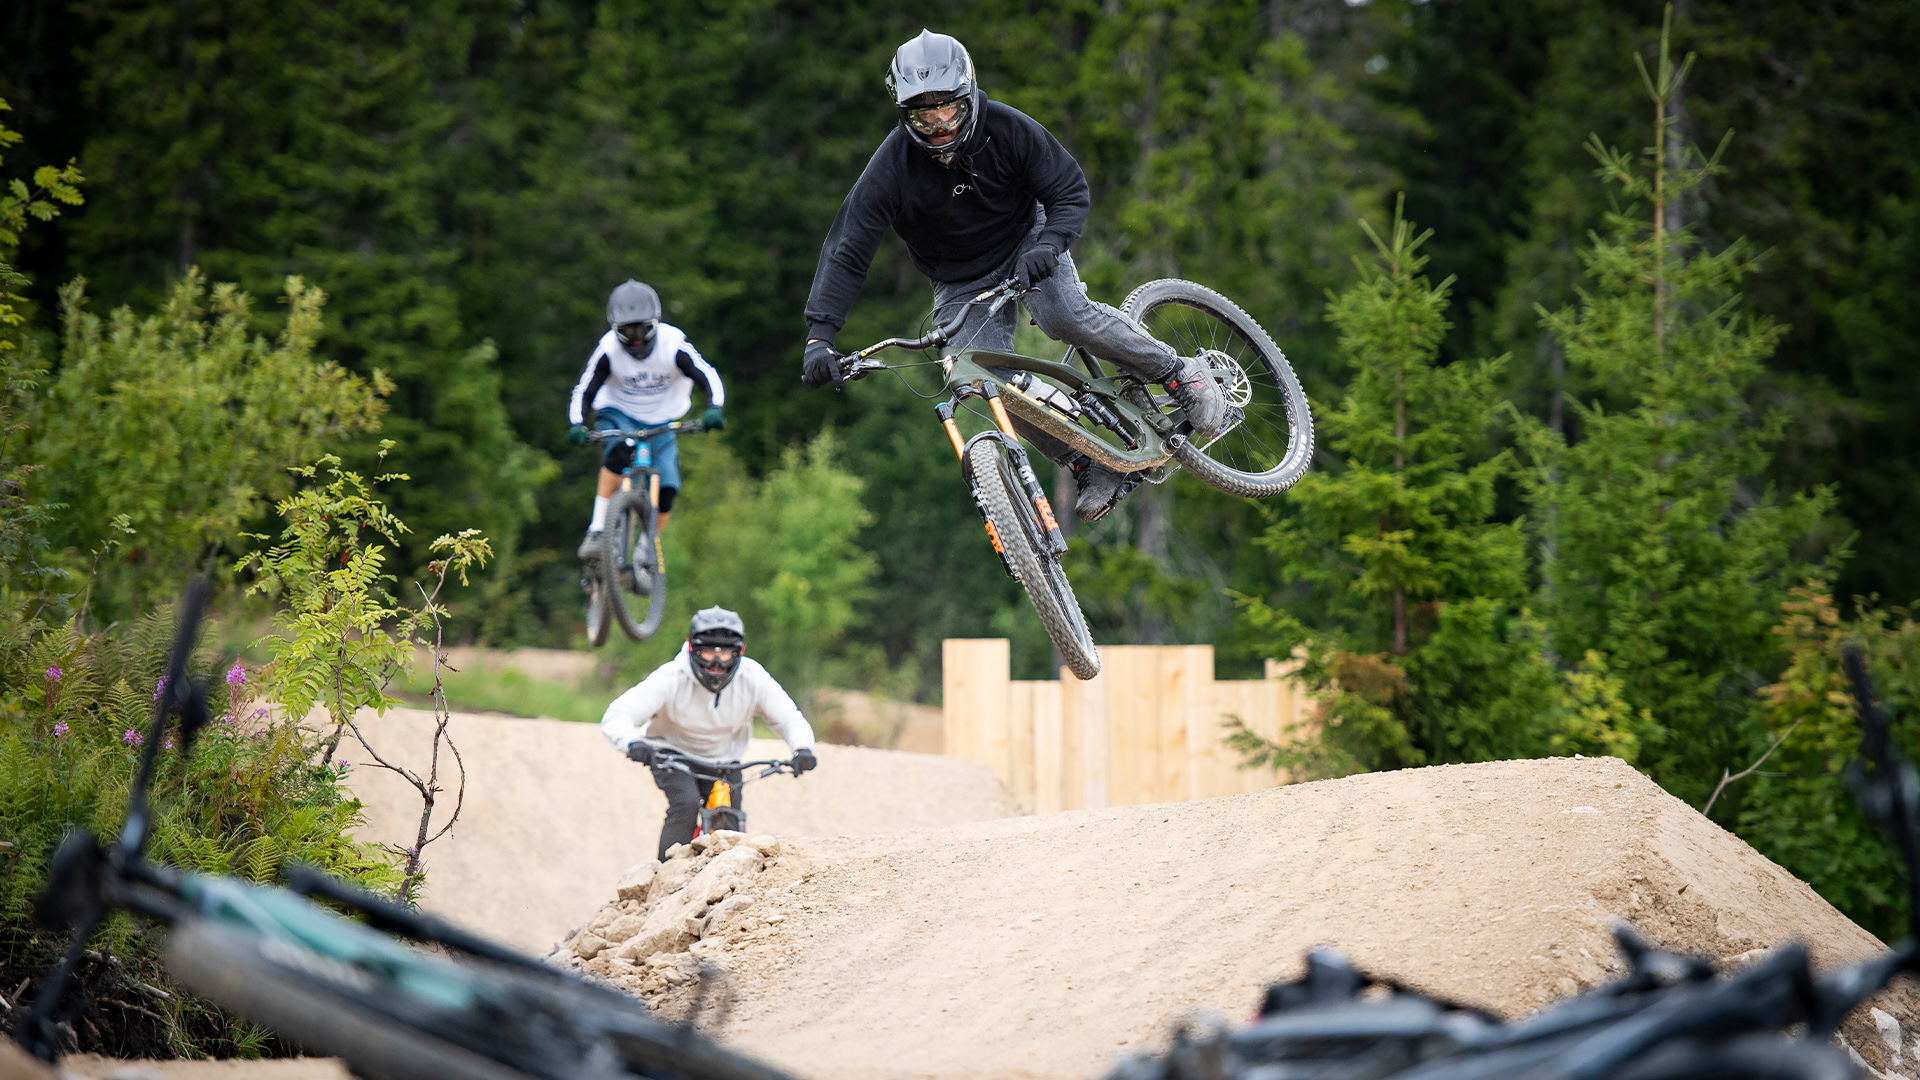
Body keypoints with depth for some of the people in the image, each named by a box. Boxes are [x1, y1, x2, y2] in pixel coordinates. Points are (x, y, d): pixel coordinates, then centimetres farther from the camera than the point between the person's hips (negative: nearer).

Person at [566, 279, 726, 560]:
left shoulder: (673, 344, -19)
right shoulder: (608, 349, -19)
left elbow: (708, 377, -19)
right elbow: (584, 391, -14)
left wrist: (714, 409, -39)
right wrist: (576, 425, -33)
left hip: (661, 423, 2)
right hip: (618, 415, -2)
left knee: (667, 490, -16)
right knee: (619, 453, -36)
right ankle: (596, 531, -32)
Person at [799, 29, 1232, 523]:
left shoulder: (1007, 129, -21)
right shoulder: (891, 168, -21)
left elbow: (1070, 191, -14)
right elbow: (846, 251, -20)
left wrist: (1049, 244, -36)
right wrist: (819, 336, -31)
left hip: (1025, 242, -1)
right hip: (962, 284, 1)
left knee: (1065, 316, -32)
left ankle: (1180, 373, -13)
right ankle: (1094, 467, -4)